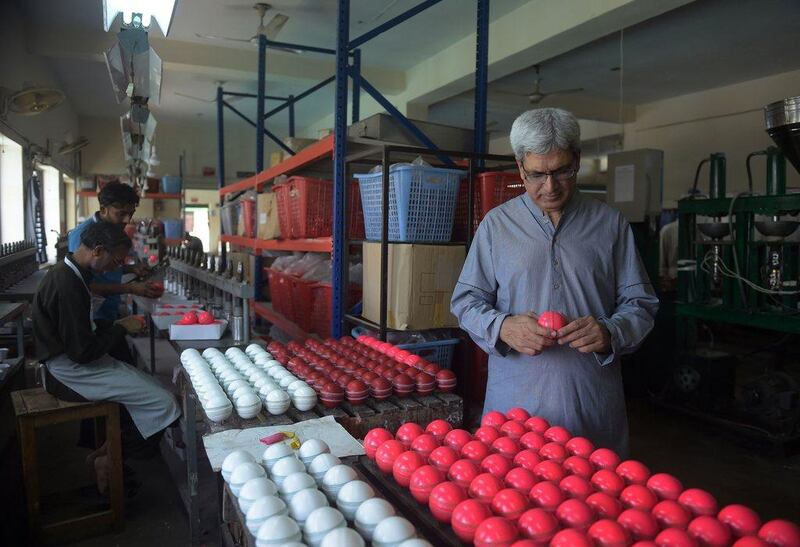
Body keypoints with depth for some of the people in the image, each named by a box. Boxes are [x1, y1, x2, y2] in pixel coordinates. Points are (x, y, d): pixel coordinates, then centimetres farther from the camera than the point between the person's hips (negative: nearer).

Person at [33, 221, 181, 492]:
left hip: (76, 361, 11)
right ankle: (108, 461, 3)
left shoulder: (69, 273, 9)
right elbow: (83, 350, -24)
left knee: (153, 387, 7)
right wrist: (121, 328, -11)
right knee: (162, 402, -16)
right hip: (69, 371, -10)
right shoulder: (67, 284, -24)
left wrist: (119, 325, 6)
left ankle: (107, 456, 12)